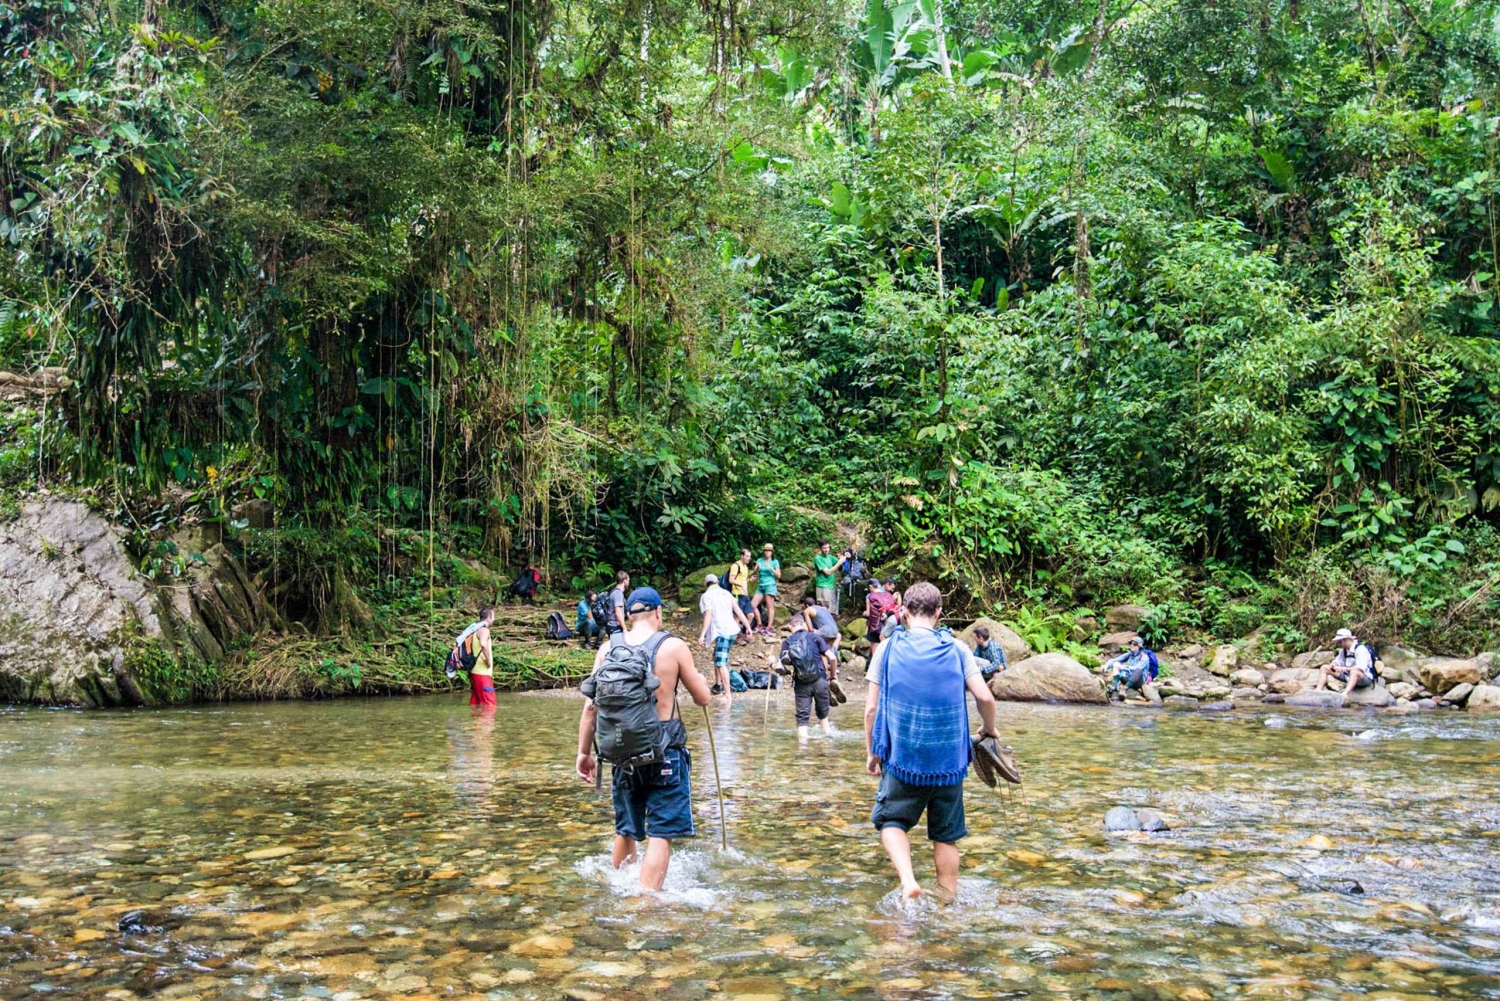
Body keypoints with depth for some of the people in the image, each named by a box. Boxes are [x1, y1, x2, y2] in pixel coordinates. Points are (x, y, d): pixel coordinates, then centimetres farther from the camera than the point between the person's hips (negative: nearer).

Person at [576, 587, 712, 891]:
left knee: (626, 832, 21)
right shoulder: (673, 647, -7)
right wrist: (694, 673, 20)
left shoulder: (608, 648, 1)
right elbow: (703, 698, -1)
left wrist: (584, 752, 10)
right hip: (665, 754, -4)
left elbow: (590, 705, 1)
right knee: (660, 836, 1)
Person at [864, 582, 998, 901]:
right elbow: (985, 697, -6)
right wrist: (989, 729, 14)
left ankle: (907, 879, -8)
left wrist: (871, 752, 10)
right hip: (949, 760, 2)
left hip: (903, 758, -1)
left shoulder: (888, 648, -1)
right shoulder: (957, 649, 2)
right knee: (946, 835, 14)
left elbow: (871, 708, -1)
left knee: (890, 819, 14)